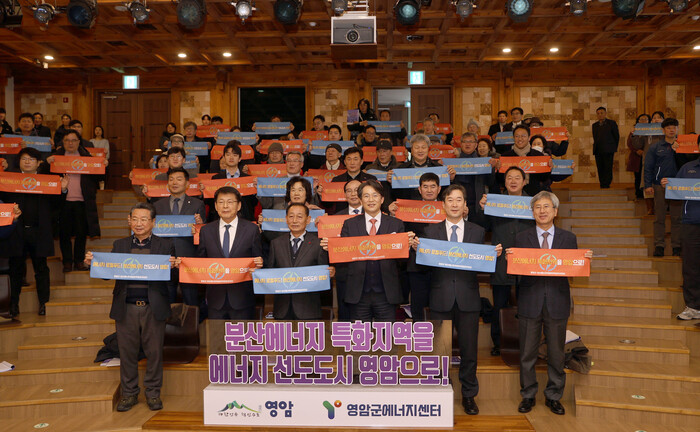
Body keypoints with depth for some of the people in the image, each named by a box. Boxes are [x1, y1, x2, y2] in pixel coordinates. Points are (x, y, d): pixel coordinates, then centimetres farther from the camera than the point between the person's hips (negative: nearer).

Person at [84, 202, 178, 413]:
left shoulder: (165, 245, 4)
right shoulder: (120, 245, 11)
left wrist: (174, 266, -24)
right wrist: (93, 263, -11)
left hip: (153, 308, -2)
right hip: (126, 308, 2)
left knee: (154, 352, 6)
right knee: (127, 352, 10)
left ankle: (153, 393, 23)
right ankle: (129, 393, 25)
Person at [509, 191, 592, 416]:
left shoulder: (568, 238, 6)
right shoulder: (522, 238, 3)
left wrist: (584, 260, -14)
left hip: (557, 303, 1)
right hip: (530, 302, -1)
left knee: (556, 353, 10)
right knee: (528, 353, 8)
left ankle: (553, 396, 27)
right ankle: (528, 395, 24)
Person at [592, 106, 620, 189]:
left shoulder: (612, 123, 4)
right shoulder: (595, 125, 17)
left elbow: (616, 137, 5)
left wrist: (614, 150, 3)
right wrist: (595, 148, 10)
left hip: (608, 151, -4)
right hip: (598, 151, 4)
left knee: (608, 169, -8)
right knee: (600, 170, 3)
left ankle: (606, 185, -8)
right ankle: (602, 186, 8)